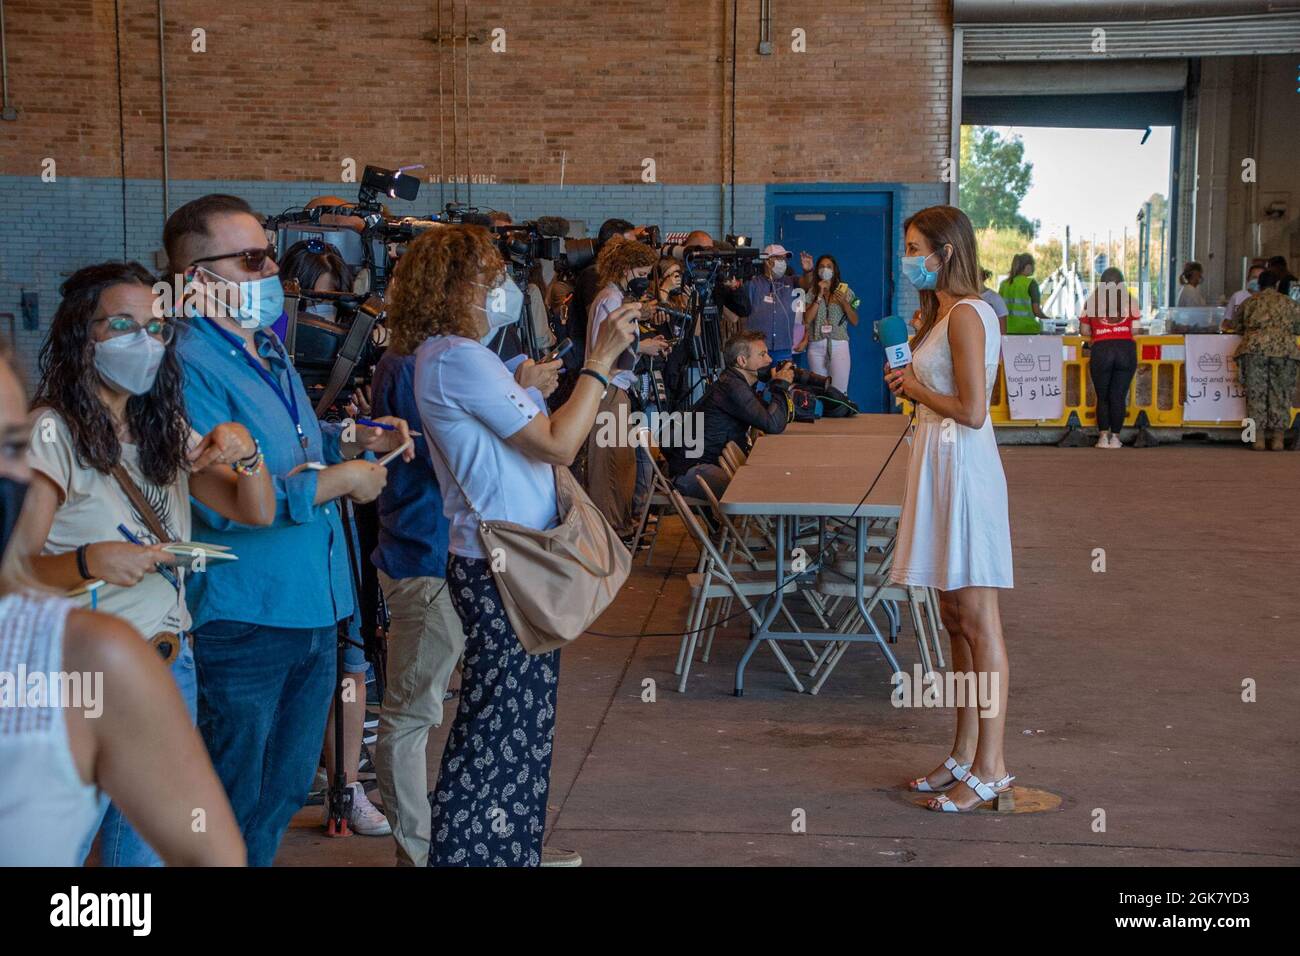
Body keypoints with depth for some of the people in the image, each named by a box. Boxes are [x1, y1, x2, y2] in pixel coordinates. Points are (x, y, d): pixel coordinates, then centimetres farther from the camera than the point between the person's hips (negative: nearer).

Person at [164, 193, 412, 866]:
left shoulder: (267, 349, 12)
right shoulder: (190, 368, -19)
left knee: (286, 791, 21)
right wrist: (342, 479, -17)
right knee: (232, 806, 4)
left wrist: (353, 439, 8)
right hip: (245, 616, -9)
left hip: (314, 605, 9)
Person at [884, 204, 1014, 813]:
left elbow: (972, 411, -21)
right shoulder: (944, 312, 16)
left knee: (977, 622, -6)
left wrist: (915, 388, -8)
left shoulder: (966, 315, -15)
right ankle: (964, 756, 22)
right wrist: (911, 384, 4)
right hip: (942, 466, 11)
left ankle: (990, 768, 0)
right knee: (956, 619, 13)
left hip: (964, 469, -11)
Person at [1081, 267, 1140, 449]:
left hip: (1101, 350, 0)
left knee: (1102, 397, 12)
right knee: (1119, 396, 6)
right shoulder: (1128, 299, 8)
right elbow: (1136, 329, 5)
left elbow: (1084, 330, 9)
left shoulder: (1092, 299, 9)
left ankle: (1103, 435, 3)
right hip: (1126, 349, 0)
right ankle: (1115, 437, 4)